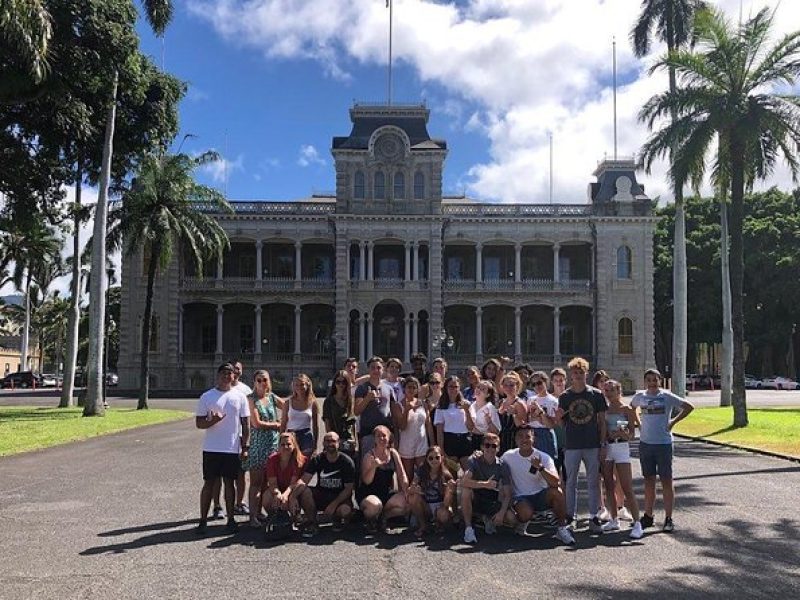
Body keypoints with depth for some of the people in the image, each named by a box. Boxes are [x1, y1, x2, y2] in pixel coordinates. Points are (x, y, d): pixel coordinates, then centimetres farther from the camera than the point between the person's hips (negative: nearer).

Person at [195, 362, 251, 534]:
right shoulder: (207, 397, 0)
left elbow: (246, 424, 5)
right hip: (211, 449, -1)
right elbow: (198, 423, 0)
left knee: (230, 483, 8)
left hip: (233, 449, 1)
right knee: (209, 483, 4)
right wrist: (212, 421, -20)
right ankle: (203, 520, 11)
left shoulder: (240, 397, 4)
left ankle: (231, 519, 17)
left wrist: (245, 447, -1)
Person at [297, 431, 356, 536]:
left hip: (340, 497, -2)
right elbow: (303, 480, -14)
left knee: (345, 510, -35)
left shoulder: (347, 462, -10)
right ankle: (311, 523, -8)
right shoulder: (316, 460, -3)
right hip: (321, 495, 2)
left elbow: (348, 488, -11)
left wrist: (334, 504, -23)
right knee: (304, 491, -27)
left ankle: (337, 519, 4)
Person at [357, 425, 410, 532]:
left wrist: (406, 492, -9)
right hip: (368, 494, -5)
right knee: (375, 506, -37)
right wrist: (374, 466, -32)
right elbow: (366, 481, -16)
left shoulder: (393, 453, 3)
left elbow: (402, 475, 4)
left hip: (387, 494, 5)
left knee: (407, 504, -19)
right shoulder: (369, 456, -10)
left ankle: (382, 516, 5)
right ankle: (369, 519, 1)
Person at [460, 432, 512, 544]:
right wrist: (485, 484, -38)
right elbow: (464, 482, -31)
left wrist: (502, 512, -26)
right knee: (466, 490, -34)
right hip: (475, 499, -2)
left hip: (492, 501, 2)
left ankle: (489, 519, 13)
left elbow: (507, 495, -10)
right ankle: (468, 528, -19)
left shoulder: (502, 466, -8)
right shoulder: (475, 460, -13)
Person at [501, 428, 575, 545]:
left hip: (541, 496, 1)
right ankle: (521, 522, 5)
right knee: (526, 514, -34)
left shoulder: (544, 457, -11)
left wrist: (540, 467, -38)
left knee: (556, 491, -30)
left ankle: (562, 529, -11)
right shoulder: (508, 456, -7)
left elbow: (556, 483, -23)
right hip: (521, 498, -1)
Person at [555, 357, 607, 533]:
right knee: (571, 482, 7)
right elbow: (561, 422, 8)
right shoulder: (565, 396, 4)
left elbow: (602, 421, 3)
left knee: (593, 482, 4)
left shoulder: (596, 395, 1)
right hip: (572, 445, 1)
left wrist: (603, 445, -1)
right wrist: (559, 417, -15)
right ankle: (571, 516, 17)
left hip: (593, 446, -1)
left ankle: (594, 517, 12)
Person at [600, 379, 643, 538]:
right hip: (606, 448, 5)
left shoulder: (626, 409, -3)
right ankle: (614, 520, 20)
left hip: (621, 447, -5)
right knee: (609, 487, 9)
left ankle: (637, 523, -5)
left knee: (627, 488, -8)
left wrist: (624, 434, -25)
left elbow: (632, 434, -4)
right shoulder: (604, 410, 9)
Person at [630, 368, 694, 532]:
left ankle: (668, 519, 8)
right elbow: (631, 408, 24)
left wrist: (674, 421, -7)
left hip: (663, 444, -4)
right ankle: (648, 516, 21)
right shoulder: (639, 396, 4)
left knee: (666, 482, 1)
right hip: (645, 443, 4)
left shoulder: (667, 396, -7)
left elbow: (689, 407, -5)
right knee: (649, 481, 12)